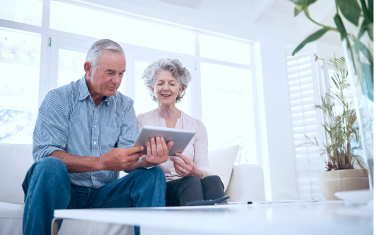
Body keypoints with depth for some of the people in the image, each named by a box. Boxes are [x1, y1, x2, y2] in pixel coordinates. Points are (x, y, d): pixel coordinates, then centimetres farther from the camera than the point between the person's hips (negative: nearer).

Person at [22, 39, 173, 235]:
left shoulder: (124, 105, 8)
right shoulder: (59, 99, -3)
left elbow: (127, 161, -1)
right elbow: (43, 154, -17)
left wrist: (146, 161, -27)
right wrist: (101, 162, -30)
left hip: (103, 195, 3)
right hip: (64, 190, -3)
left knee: (153, 175, -18)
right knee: (50, 166, -34)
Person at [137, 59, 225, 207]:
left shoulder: (197, 126, 13)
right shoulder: (141, 122, 8)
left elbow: (206, 173, 4)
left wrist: (195, 172, -21)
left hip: (188, 187, 2)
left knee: (213, 181, -31)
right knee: (191, 183, -33)